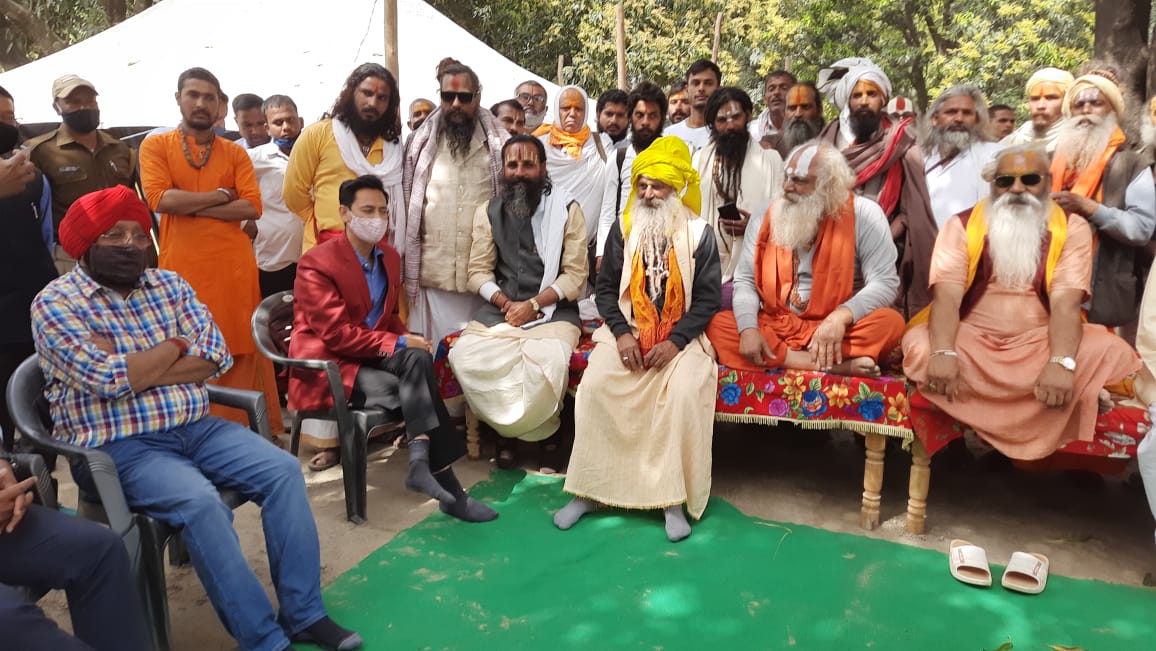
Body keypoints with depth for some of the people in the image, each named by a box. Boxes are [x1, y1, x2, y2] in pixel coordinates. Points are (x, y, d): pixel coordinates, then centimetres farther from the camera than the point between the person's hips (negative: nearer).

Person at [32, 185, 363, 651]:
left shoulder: (169, 284, 11)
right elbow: (105, 378, -19)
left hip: (196, 428, 6)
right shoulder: (55, 303, -4)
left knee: (283, 469, -14)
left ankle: (303, 613, -8)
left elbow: (216, 355, 0)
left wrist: (135, 370, -12)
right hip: (119, 447, -5)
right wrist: (174, 347, -6)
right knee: (200, 502, -31)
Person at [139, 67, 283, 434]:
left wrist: (190, 206, -8)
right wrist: (220, 195, -4)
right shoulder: (155, 146, 7)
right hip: (183, 268, -1)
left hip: (235, 267, 1)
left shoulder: (236, 153, 11)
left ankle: (240, 426, 12)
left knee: (240, 350, 2)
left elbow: (252, 207, -2)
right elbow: (161, 199, -9)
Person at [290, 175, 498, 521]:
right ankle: (441, 478, -23)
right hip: (329, 364, -6)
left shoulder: (390, 256, 10)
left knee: (418, 358, -28)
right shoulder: (316, 263, -13)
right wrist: (399, 344, -22)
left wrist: (409, 342, -5)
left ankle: (423, 462, -30)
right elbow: (336, 334, -18)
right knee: (411, 388, -27)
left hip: (376, 354, 6)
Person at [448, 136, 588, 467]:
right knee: (465, 355, -26)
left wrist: (533, 304, -16)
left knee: (548, 360, -35)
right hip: (500, 310, 3)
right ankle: (509, 427, -3)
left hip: (553, 310, -3)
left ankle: (518, 429, -4)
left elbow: (575, 275, -4)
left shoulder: (567, 210, 2)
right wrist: (503, 301, -12)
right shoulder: (488, 213, 12)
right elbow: (478, 271, 6)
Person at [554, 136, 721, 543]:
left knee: (685, 392, -31)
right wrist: (621, 333, -11)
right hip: (627, 331, 2)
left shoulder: (700, 234, 0)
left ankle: (673, 497, -19)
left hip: (680, 337, -2)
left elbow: (708, 298, -2)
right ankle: (588, 490, -13)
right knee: (595, 384, -25)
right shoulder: (623, 229, 7)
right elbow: (605, 288, 6)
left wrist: (676, 342, -16)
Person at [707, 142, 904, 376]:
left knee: (890, 323, -29)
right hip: (775, 326, 3)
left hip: (837, 329, -2)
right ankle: (830, 365, -29)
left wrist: (841, 317, -29)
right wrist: (748, 328, -17)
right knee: (717, 325, -24)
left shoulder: (864, 215, -6)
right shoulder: (767, 217, 3)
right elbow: (745, 280, 3)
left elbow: (885, 282, -11)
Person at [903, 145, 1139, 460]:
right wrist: (943, 353, -32)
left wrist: (1061, 363, -30)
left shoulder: (1072, 228, 2)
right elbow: (947, 296, -13)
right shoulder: (961, 225, 0)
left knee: (1111, 352, -25)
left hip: (1040, 341, 1)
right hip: (972, 339, -1)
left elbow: (1066, 303, -12)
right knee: (919, 346, -30)